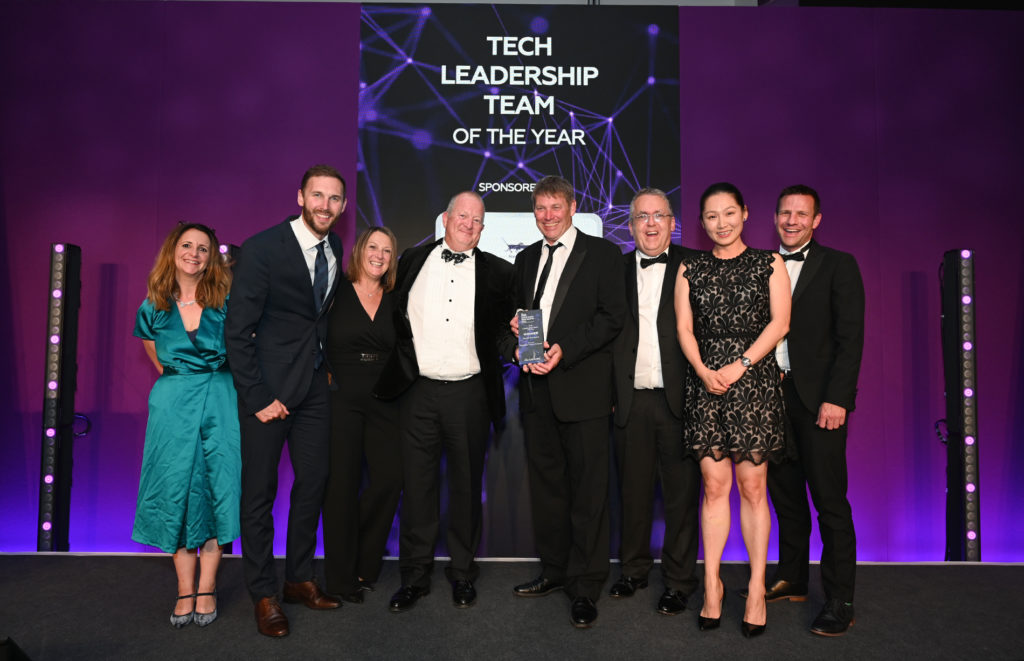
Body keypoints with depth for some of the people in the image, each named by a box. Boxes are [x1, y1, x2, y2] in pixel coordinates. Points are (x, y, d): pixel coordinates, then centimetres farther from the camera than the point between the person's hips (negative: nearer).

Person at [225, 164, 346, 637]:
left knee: (313, 483, 14)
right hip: (269, 387, -6)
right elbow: (238, 329, -15)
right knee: (260, 492, 5)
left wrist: (328, 365, 7)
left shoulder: (335, 248, 5)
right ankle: (263, 594, 20)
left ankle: (300, 578, 31)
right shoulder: (263, 248, -14)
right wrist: (258, 397, -17)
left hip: (315, 386, 6)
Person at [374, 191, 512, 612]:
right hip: (420, 391, 1)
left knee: (467, 485, 10)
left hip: (470, 393, 0)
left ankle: (462, 572, 26)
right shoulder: (413, 261, 7)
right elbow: (395, 317, 14)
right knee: (417, 484, 6)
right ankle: (415, 576, 20)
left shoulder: (496, 272, 5)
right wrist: (404, 364, 8)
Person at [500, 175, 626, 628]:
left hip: (582, 387, -5)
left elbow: (612, 317, -7)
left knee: (587, 490, -2)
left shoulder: (602, 253, 1)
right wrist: (516, 347, -3)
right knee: (545, 484, 14)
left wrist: (564, 350, -16)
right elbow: (513, 316, 19)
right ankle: (554, 570, 28)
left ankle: (585, 587, 7)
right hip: (536, 387, 6)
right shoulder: (526, 259, 18)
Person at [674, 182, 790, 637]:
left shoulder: (769, 264, 7)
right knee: (714, 485, 3)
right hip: (705, 382, 2)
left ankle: (756, 589, 10)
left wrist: (739, 366, -12)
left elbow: (780, 322, -2)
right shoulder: (690, 270, 12)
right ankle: (712, 584, 13)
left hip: (753, 381, -1)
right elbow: (684, 329, 6)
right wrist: (703, 370, -11)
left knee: (752, 487, 0)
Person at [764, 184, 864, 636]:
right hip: (772, 395, 5)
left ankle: (839, 602, 6)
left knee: (829, 501, -3)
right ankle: (791, 580, 27)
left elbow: (850, 338, -7)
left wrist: (835, 398, -15)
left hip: (818, 399, -5)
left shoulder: (838, 265, 0)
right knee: (785, 494, 13)